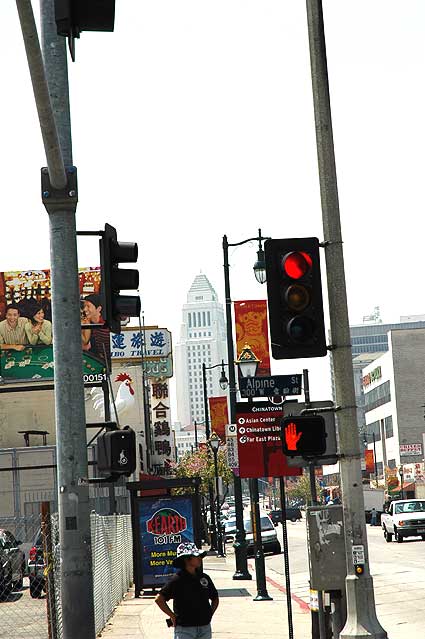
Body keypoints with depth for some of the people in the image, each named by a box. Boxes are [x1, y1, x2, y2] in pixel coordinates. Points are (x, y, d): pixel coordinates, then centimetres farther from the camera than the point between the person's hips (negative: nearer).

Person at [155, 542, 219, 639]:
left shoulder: (204, 578, 7)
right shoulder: (177, 580, -9)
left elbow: (215, 598, 22)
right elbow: (159, 599, -12)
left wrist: (210, 614, 11)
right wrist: (172, 616, -9)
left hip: (205, 628, 5)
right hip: (185, 629, -5)